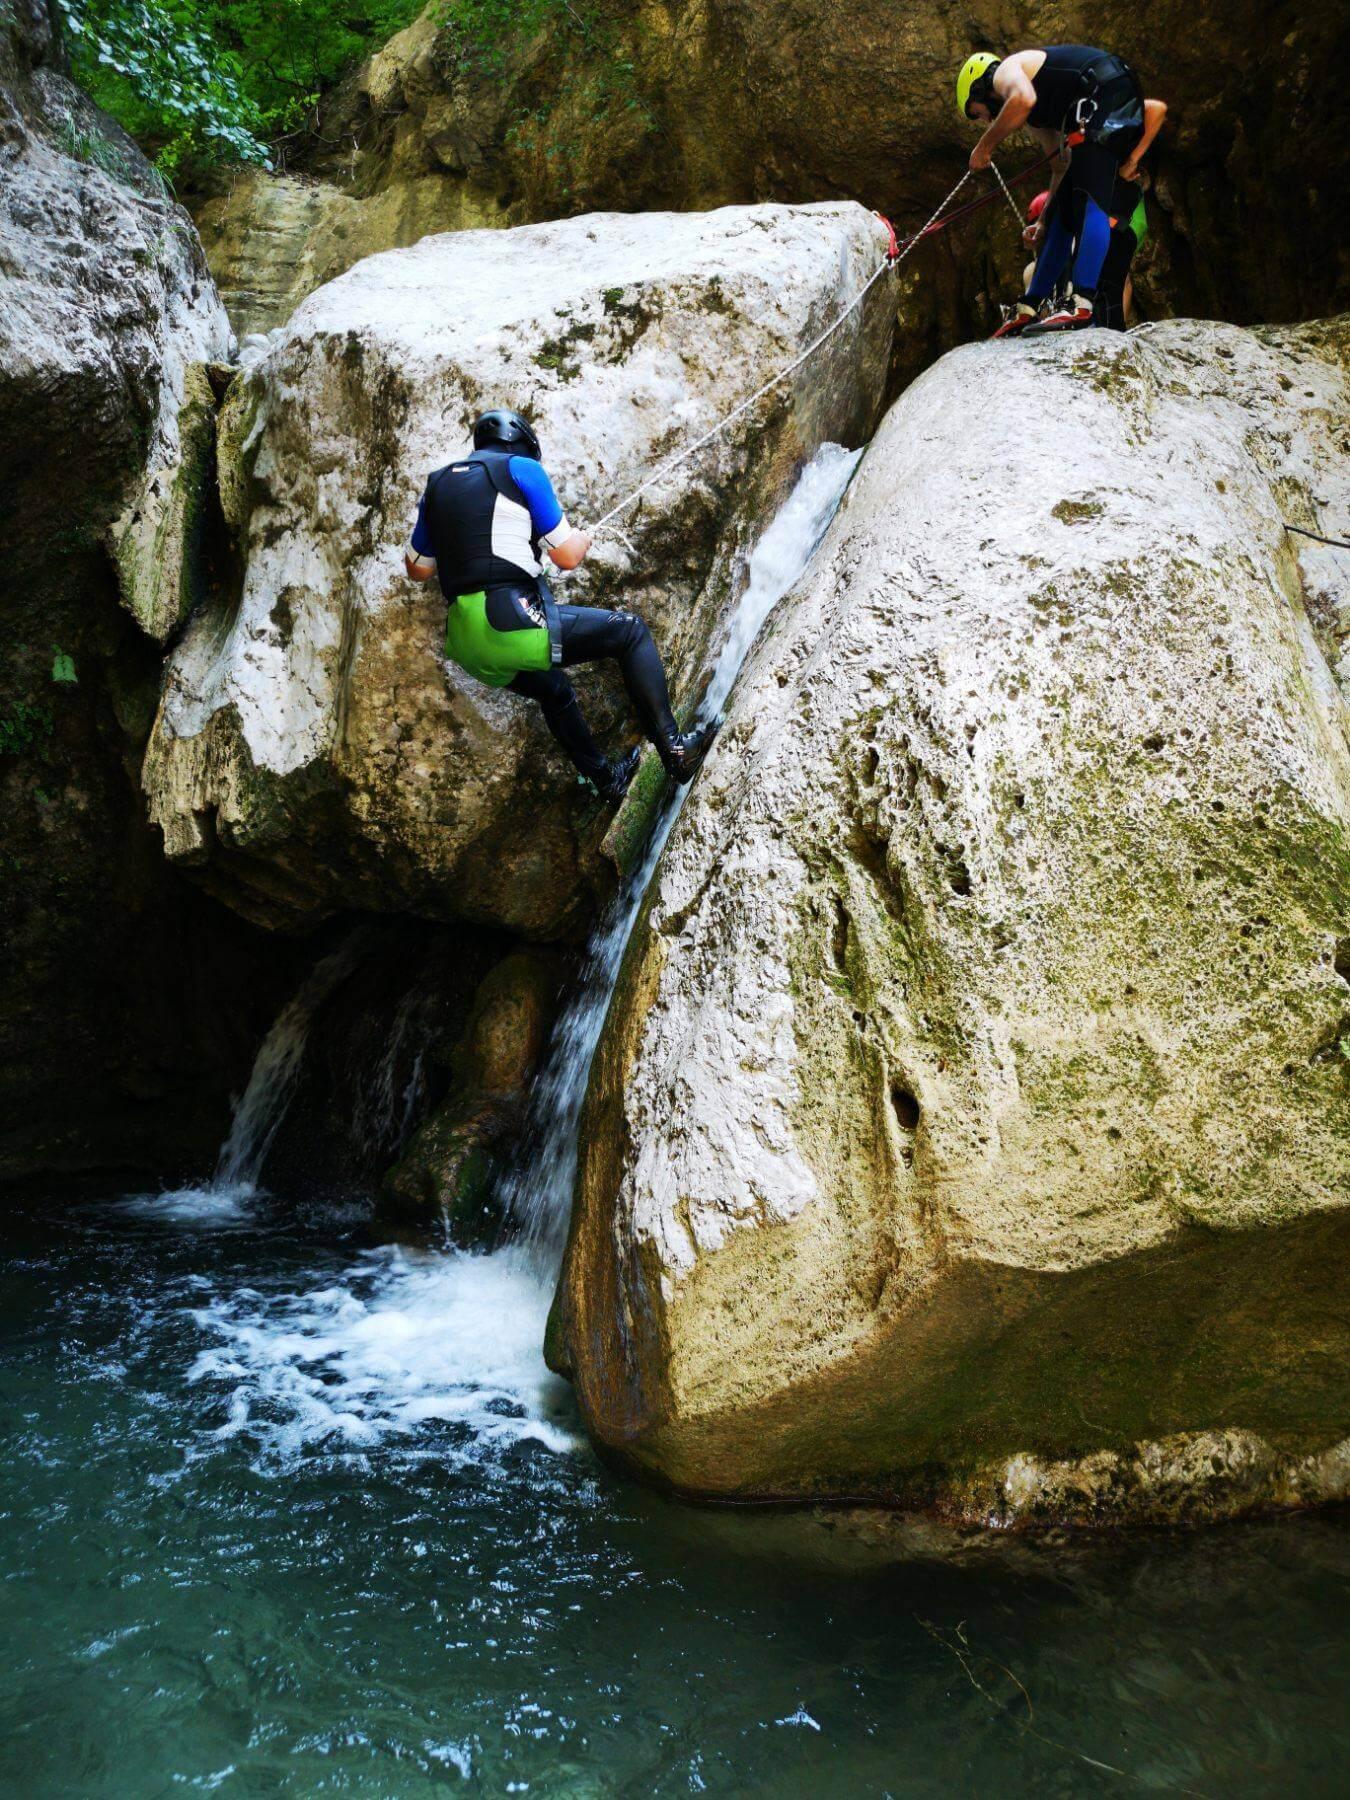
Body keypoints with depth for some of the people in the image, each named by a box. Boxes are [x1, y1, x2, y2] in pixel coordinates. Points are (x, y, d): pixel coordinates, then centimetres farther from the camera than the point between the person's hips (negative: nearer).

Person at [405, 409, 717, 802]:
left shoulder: (437, 484, 18)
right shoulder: (522, 468, 3)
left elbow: (418, 569, 25)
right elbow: (567, 557, 1)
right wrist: (582, 540, 24)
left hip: (464, 643, 7)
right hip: (513, 625, -7)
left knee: (554, 691, 34)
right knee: (630, 631, 9)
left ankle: (605, 778, 44)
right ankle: (673, 747, -1)